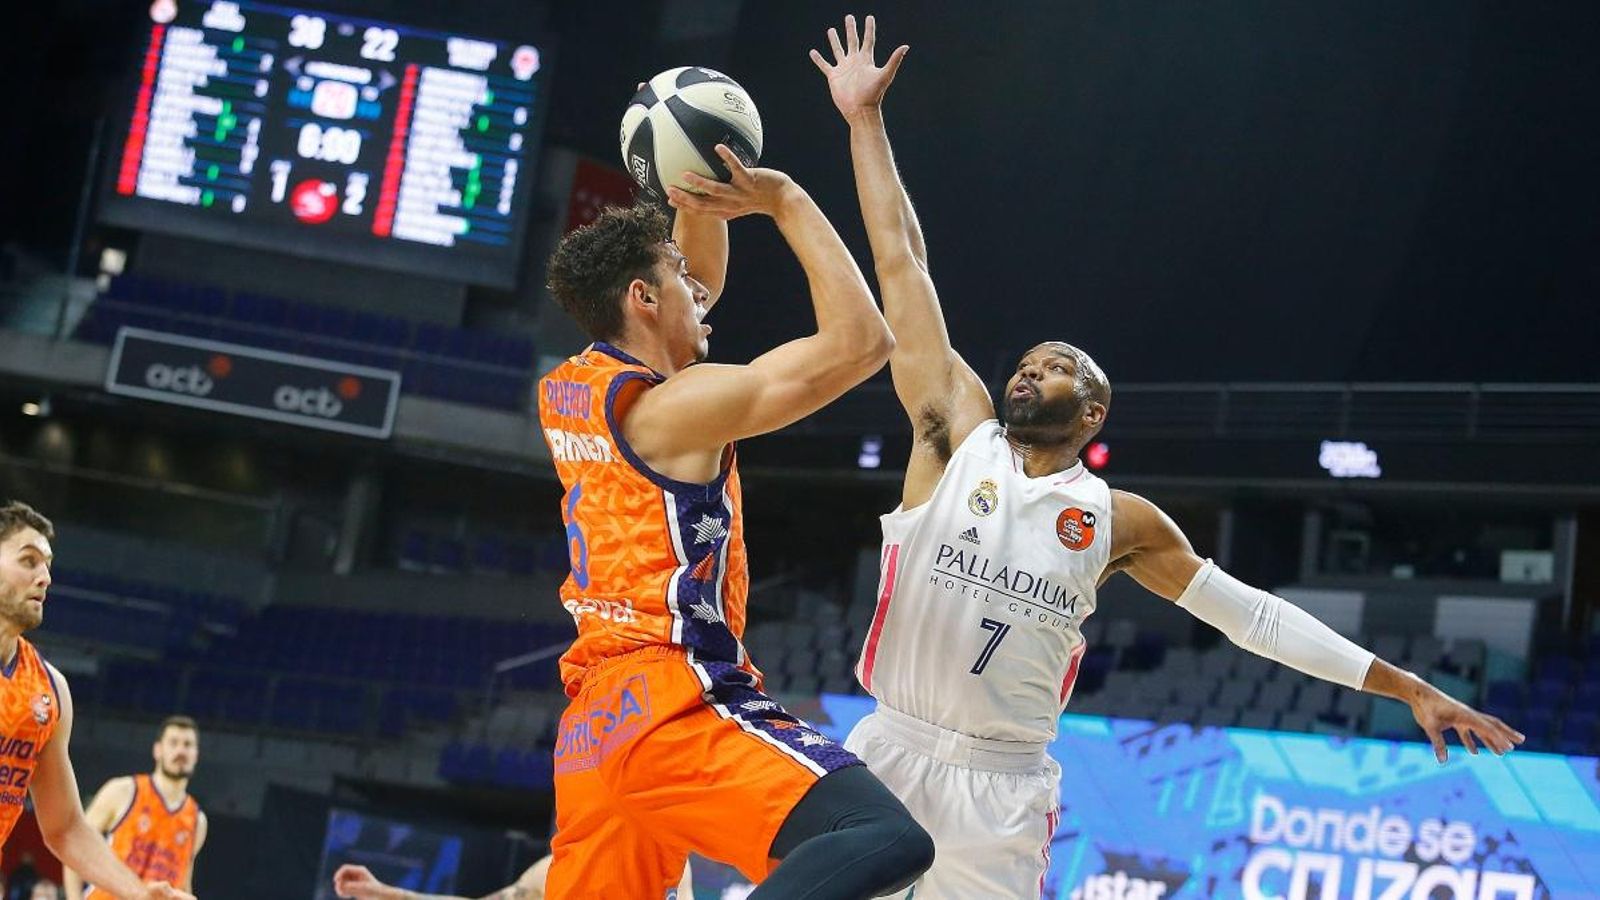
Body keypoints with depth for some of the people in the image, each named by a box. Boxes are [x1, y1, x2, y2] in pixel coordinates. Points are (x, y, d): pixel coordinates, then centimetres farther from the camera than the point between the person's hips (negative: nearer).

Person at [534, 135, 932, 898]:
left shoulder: (565, 394, 15)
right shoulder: (675, 406, -9)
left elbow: (695, 290, 32)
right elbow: (858, 342, -12)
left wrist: (697, 199, 17)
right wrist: (786, 203, -4)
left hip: (594, 716, 10)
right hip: (672, 704, -9)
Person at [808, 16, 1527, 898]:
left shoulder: (1119, 519, 6)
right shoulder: (958, 433, 3)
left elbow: (1252, 614, 11)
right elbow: (902, 265, 3)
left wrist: (1409, 687, 8)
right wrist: (864, 119, 4)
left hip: (1003, 789, 0)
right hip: (892, 753, 0)